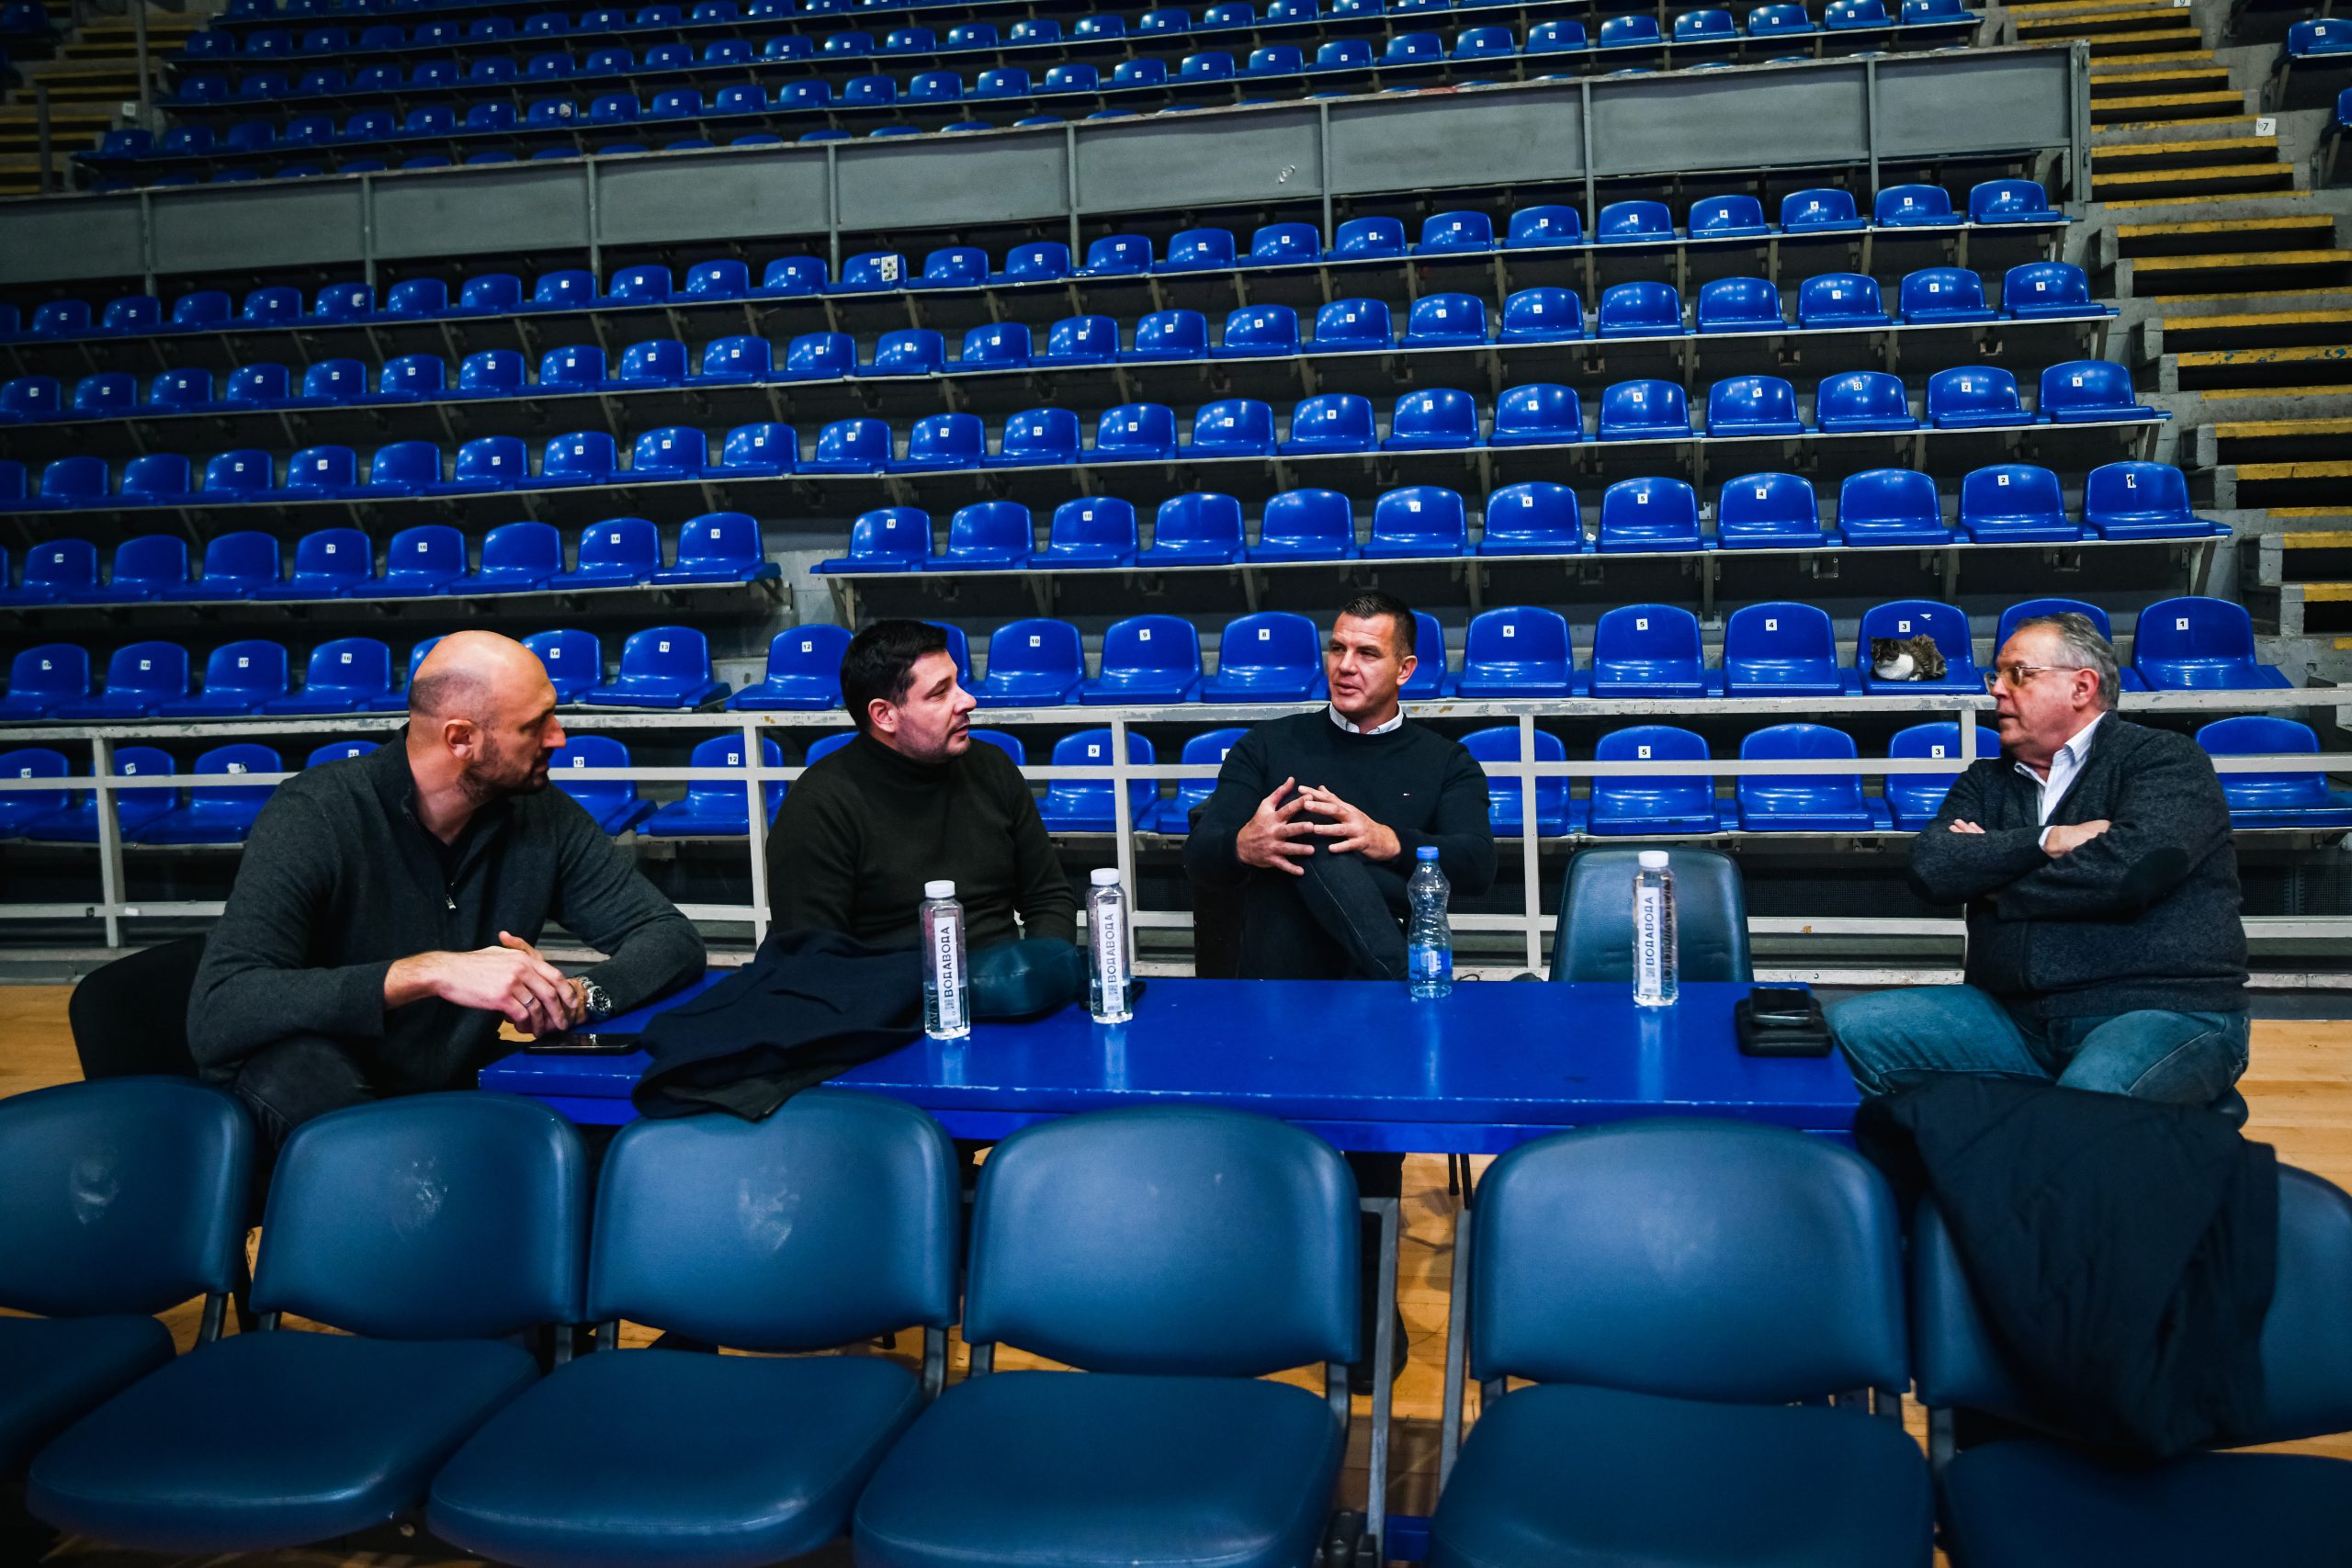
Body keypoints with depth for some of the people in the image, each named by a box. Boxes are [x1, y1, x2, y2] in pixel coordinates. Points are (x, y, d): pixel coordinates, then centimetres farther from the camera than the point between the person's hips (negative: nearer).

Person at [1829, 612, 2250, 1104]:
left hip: (2164, 1010, -6)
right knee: (1852, 1027, -12)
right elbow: (1930, 867, -1)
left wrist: (1995, 884, -3)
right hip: (2016, 1016, 6)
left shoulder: (2163, 759, 2)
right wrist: (2047, 841, -12)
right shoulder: (1986, 781, 18)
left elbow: (2130, 866, -18)